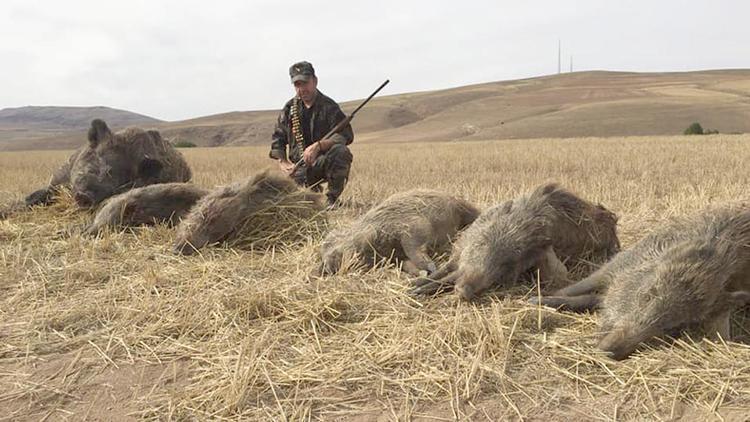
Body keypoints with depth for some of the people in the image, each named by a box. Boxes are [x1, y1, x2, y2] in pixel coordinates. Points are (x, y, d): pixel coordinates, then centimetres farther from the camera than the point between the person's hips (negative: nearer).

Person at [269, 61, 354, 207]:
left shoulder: (329, 106, -6)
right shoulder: (289, 108, 7)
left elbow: (346, 135, -18)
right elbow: (278, 138, 15)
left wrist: (318, 146, -30)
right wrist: (282, 162, -2)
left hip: (324, 162, -3)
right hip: (299, 167, 3)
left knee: (341, 151, -35)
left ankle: (332, 199, -17)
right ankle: (315, 191, 19)